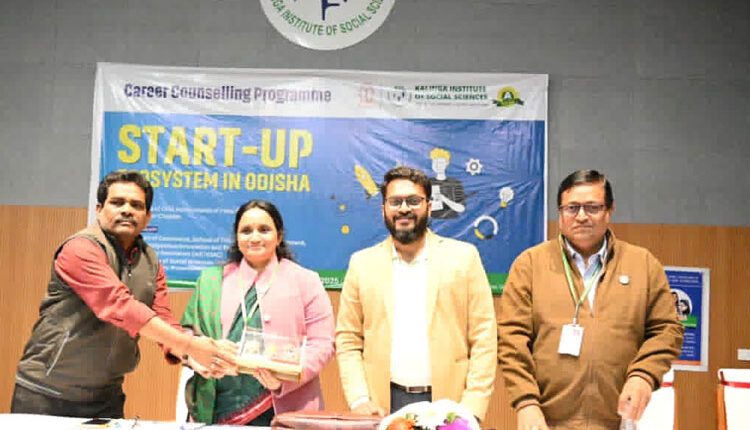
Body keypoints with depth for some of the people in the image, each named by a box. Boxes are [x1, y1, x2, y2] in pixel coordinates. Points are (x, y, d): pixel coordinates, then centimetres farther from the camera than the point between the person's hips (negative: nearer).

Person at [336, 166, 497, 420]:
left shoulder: (464, 257, 2)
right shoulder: (362, 263, 6)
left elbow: (484, 339, -2)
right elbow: (348, 340, 6)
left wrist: (472, 408, -9)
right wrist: (359, 400, -6)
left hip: (448, 404, -1)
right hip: (383, 404, 1)